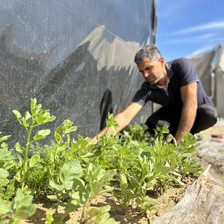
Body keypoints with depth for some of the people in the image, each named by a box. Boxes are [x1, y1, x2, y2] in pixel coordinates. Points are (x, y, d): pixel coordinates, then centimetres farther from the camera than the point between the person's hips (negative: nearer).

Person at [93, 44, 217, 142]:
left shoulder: (182, 66, -31)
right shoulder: (146, 89, -24)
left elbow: (190, 104, -37)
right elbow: (125, 117, -33)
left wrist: (178, 142, -40)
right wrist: (99, 137, -48)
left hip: (200, 109, -1)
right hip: (175, 112, 2)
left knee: (209, 113, -36)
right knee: (151, 124, -27)